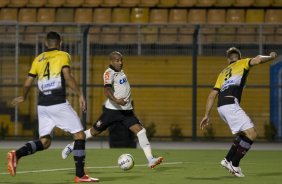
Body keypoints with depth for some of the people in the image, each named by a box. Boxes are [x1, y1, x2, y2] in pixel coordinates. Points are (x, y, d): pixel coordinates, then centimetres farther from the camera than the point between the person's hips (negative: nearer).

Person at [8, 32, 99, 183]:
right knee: (79, 135, 4)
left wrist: (23, 97, 32)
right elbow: (68, 77, -14)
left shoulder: (38, 59, 15)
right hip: (58, 103, -5)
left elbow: (27, 83, 14)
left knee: (44, 142, 10)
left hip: (42, 105, 5)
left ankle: (16, 154, -15)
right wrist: (80, 95, -15)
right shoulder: (63, 56, 2)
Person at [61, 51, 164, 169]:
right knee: (94, 131, 5)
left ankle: (150, 160, -15)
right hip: (113, 110, -6)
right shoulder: (109, 73, -14)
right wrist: (116, 100, -46)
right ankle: (72, 146, 27)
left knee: (140, 130, -10)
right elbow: (107, 90, -30)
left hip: (126, 110, 6)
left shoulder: (120, 72, 12)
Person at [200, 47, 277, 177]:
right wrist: (271, 57, 13)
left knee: (243, 134, 22)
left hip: (221, 107, 8)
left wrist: (207, 115, 24)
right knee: (251, 134, -11)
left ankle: (228, 160, 17)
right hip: (231, 104, -8)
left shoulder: (223, 73, 29)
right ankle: (234, 164, -13)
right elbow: (257, 60, -6)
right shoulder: (242, 64, 13)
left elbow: (212, 95, 23)